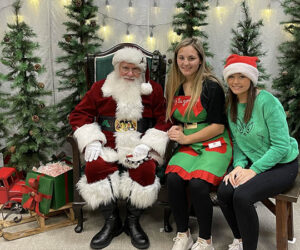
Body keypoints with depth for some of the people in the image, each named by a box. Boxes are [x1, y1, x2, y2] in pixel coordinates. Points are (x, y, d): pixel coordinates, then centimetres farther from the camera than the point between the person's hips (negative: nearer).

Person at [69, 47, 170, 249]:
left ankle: (133, 222, -5)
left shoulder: (154, 90, 10)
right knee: (95, 166, -29)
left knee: (146, 169, -32)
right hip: (108, 147, 1)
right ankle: (112, 222, -7)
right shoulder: (101, 88, 12)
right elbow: (80, 114, 11)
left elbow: (164, 121, 3)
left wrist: (146, 145, -12)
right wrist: (91, 141, -6)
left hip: (140, 149, -1)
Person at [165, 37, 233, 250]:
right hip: (188, 147, 5)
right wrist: (176, 131, -2)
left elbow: (218, 127, -11)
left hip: (215, 145, -4)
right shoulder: (174, 88, 10)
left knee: (198, 184, -29)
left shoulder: (212, 87, -8)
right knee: (173, 179, -24)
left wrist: (186, 138, -10)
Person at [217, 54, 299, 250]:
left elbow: (281, 146, -19)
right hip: (253, 162, 6)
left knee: (242, 196, -28)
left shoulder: (267, 102, -18)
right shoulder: (232, 105, 3)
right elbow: (237, 142, 6)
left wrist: (254, 170, -21)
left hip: (282, 165, -5)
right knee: (224, 192, -19)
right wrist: (239, 165, -12)